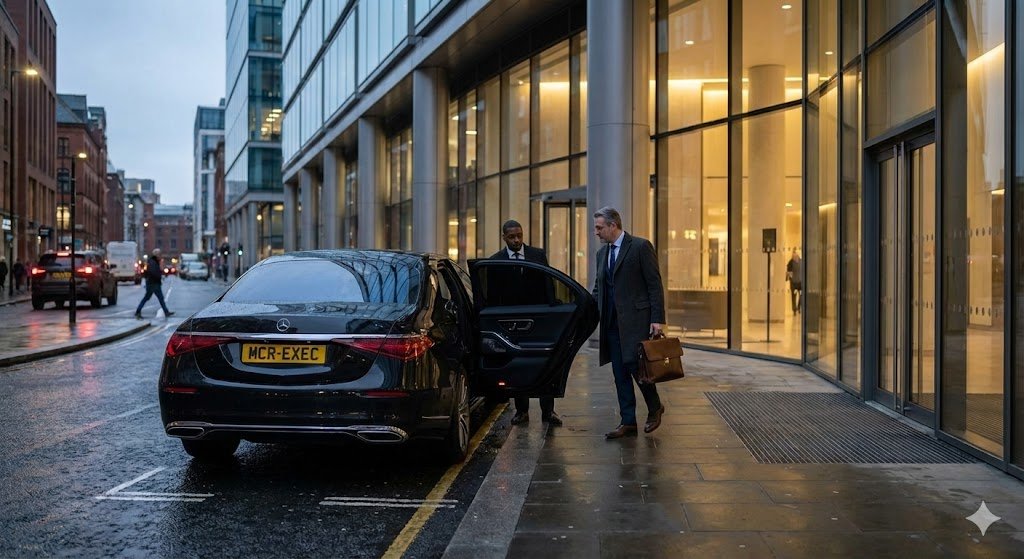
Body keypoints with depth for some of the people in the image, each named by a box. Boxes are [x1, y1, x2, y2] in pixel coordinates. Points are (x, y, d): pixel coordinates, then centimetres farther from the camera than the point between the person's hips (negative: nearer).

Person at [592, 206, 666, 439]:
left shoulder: (641, 246, -5)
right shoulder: (602, 253, 16)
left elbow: (655, 284, -8)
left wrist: (657, 319, -14)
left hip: (637, 319, -7)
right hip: (612, 322, 7)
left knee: (636, 366, -9)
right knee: (620, 374, 6)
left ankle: (655, 407, 16)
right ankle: (628, 423, 12)